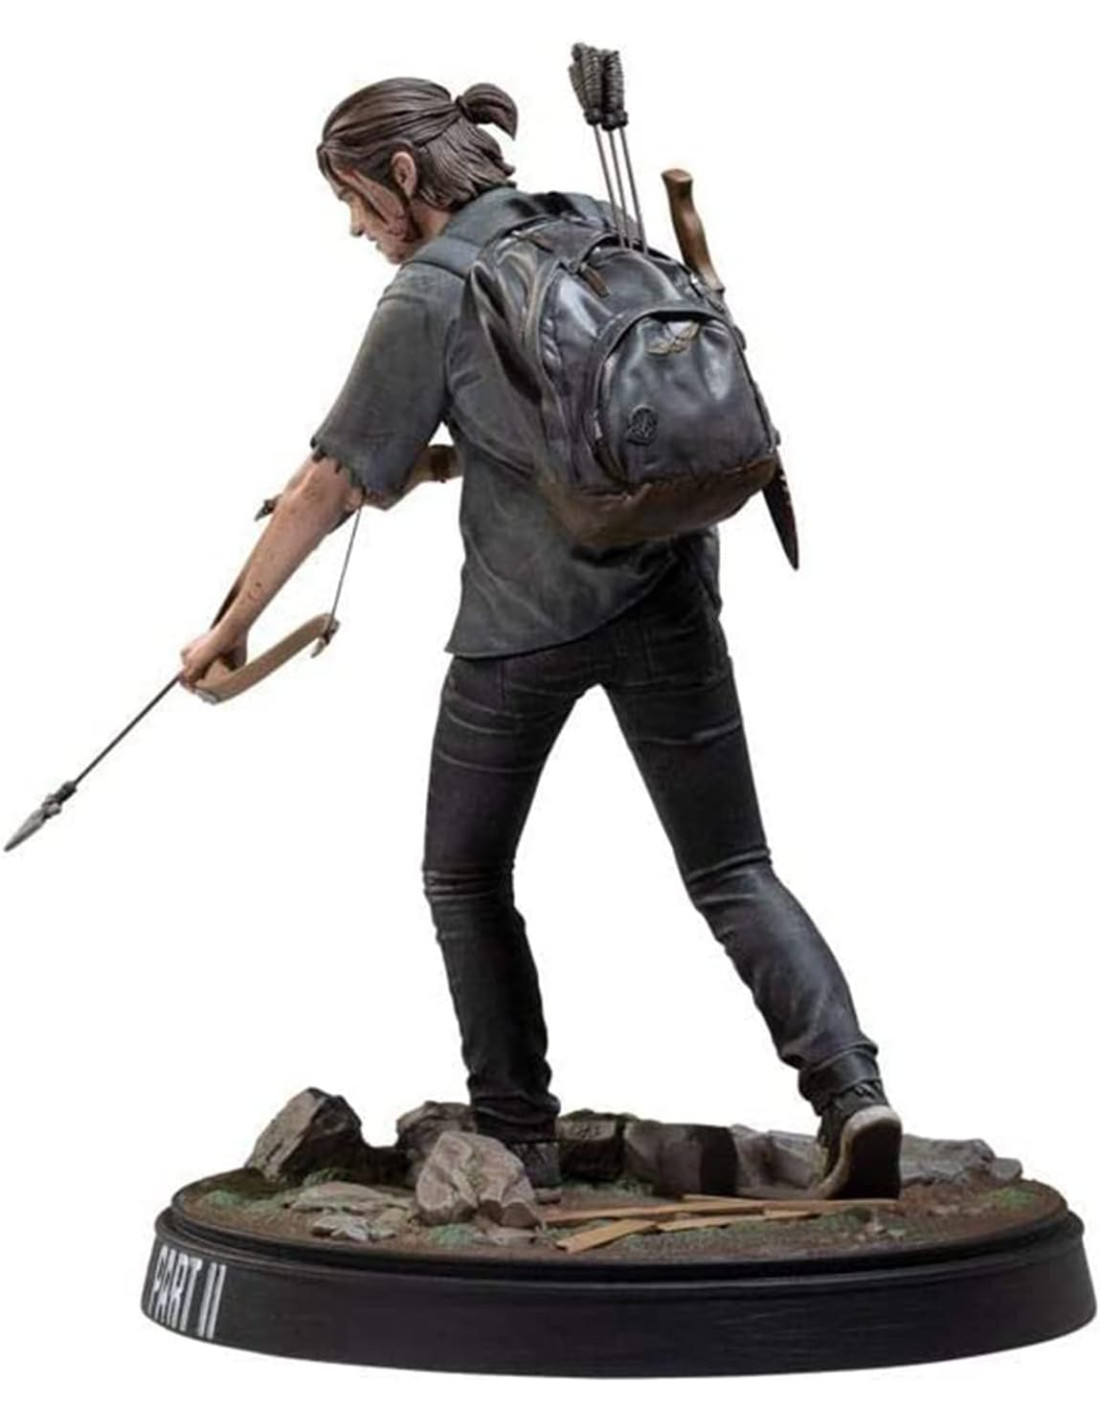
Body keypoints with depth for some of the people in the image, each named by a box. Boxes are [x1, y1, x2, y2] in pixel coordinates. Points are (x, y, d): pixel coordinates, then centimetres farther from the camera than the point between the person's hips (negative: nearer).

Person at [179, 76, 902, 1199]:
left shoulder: (426, 298, -7)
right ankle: (850, 1089, -14)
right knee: (733, 871, 6)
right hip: (665, 590, 5)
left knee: (464, 878, 15)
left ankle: (517, 1140, 17)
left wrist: (231, 624, 5)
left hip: (524, 615, -5)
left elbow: (329, 487, -6)